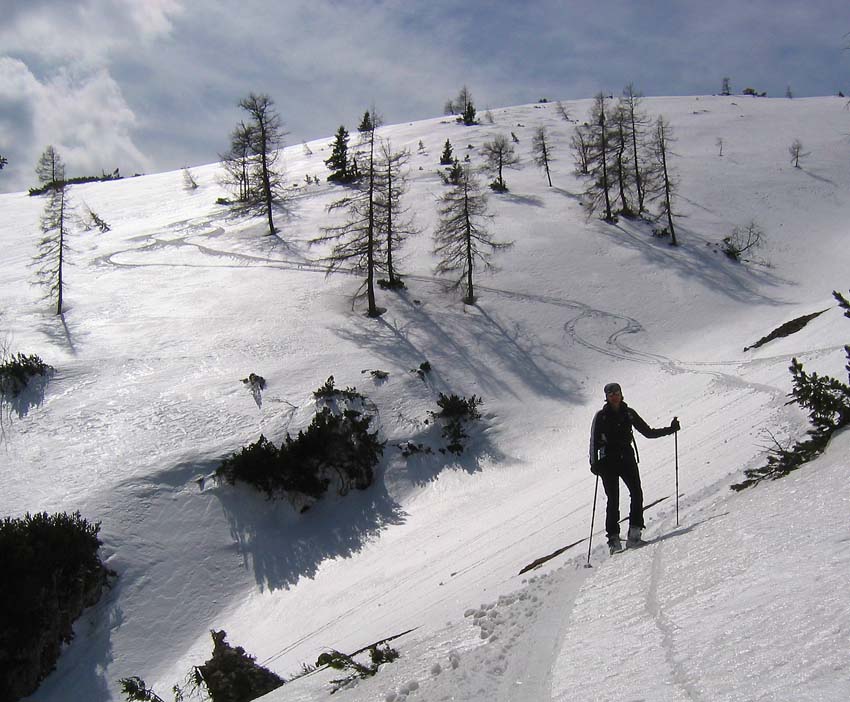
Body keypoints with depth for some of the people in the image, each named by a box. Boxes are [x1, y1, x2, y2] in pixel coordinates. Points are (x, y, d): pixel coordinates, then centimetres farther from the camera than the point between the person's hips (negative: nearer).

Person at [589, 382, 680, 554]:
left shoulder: (629, 413, 10)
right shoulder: (601, 416, 3)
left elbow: (648, 432, 15)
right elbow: (594, 441, 0)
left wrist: (670, 429, 7)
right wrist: (594, 463, -12)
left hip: (627, 458, 3)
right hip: (608, 461, -3)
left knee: (636, 493, -14)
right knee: (613, 499, -7)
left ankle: (634, 533, -11)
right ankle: (613, 539, -3)